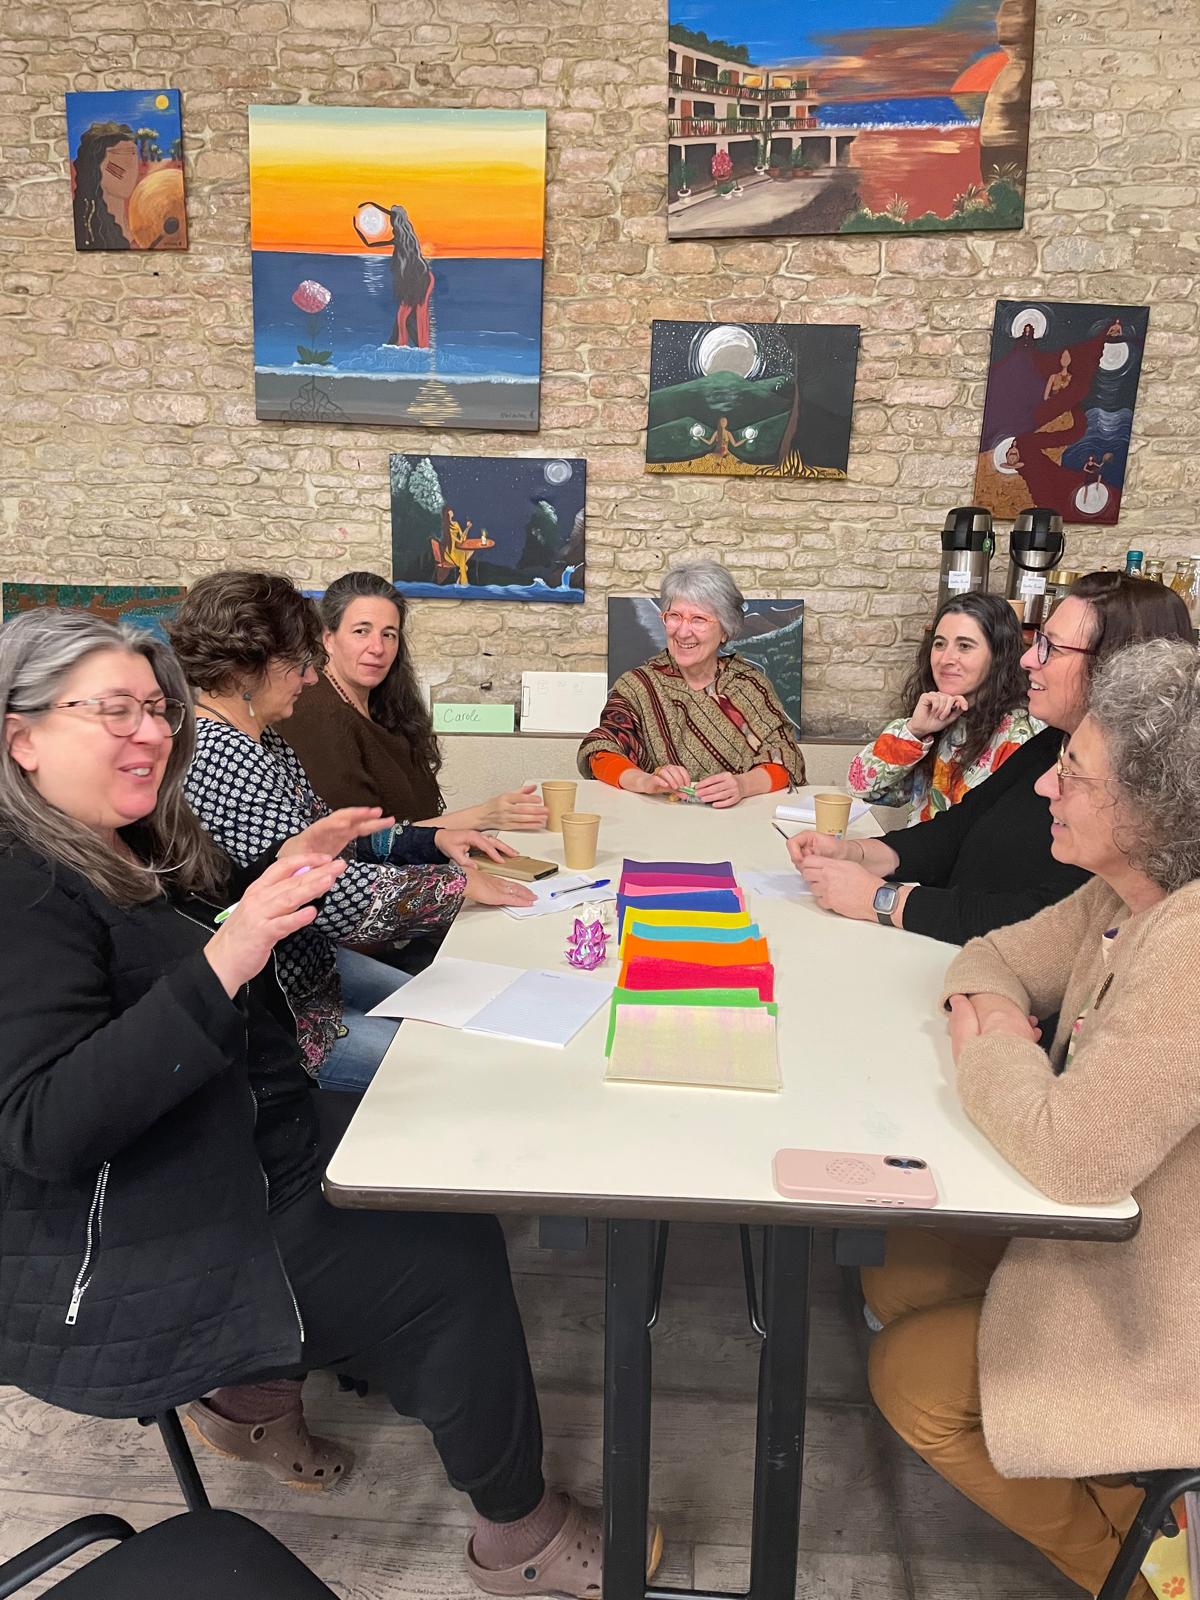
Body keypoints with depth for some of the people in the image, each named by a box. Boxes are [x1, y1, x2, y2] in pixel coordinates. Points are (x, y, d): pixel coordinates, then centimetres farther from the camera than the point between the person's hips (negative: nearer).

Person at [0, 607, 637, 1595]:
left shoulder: (133, 857, 6)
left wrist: (281, 872, 6)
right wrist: (219, 966, -41)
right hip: (116, 1282, -9)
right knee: (456, 1260, -7)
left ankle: (257, 1381, 22)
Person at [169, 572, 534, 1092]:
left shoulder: (260, 738, 6)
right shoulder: (222, 758, -27)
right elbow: (325, 890, -29)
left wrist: (432, 839, 3)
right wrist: (457, 884, -18)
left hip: (305, 957, 11)